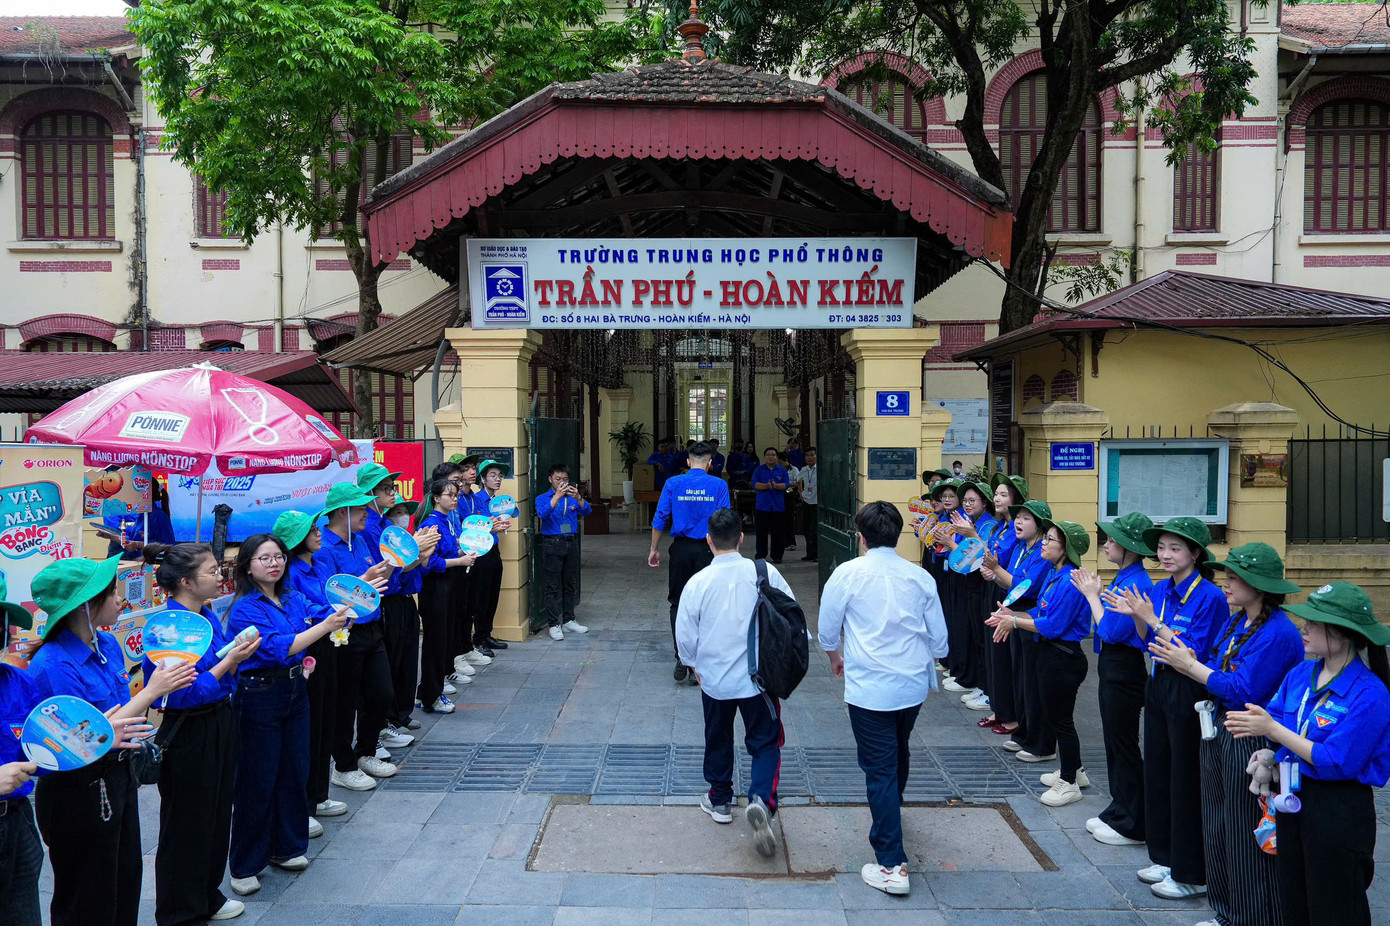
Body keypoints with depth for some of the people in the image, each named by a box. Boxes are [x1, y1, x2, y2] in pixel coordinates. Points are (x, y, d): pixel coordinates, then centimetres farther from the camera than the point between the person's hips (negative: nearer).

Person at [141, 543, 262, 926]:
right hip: (188, 735, -8)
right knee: (187, 824, 8)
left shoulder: (209, 616, 4)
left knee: (217, 815, 20)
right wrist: (228, 661, -22)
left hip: (219, 726, 9)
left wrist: (237, 656, -7)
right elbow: (181, 694, -23)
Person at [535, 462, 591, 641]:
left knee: (571, 584, 10)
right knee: (553, 586, -3)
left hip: (571, 543, 4)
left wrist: (578, 497, -23)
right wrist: (557, 496, -27)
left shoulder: (572, 498, 11)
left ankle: (569, 620, 21)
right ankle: (554, 624, 2)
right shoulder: (543, 498, 1)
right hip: (552, 544, -4)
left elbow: (587, 510, -5)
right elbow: (543, 514, -19)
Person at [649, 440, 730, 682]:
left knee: (678, 604, 10)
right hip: (707, 550, 0)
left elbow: (660, 520, -1)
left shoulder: (673, 484, -1)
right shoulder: (719, 485, -3)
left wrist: (654, 550, 8)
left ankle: (681, 659, 4)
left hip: (681, 549, 0)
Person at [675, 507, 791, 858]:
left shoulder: (697, 583, -13)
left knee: (718, 741, 21)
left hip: (714, 679, 1)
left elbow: (685, 637, -4)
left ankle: (719, 800, 36)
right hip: (758, 677, -1)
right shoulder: (765, 573, -13)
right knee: (765, 743, 9)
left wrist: (694, 665, 16)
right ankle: (761, 800, -13)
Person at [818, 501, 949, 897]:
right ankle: (891, 811, 53)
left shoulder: (848, 574, -9)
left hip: (870, 687, -5)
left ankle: (892, 866, 3)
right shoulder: (920, 577, 1)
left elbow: (827, 631, 0)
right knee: (899, 753, 27)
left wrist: (836, 658, 21)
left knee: (879, 768, 2)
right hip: (914, 685, 5)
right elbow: (939, 640, 6)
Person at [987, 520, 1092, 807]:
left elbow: (1053, 626, -24)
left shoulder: (1070, 582, -24)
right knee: (1054, 716, 21)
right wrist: (1013, 615, -1)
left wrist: (1015, 622, -16)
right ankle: (1073, 770, 37)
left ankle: (1070, 783, 19)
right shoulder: (1053, 574, 6)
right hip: (1050, 652, 10)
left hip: (1063, 658, -10)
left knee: (1060, 718, 3)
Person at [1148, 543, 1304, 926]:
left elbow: (1242, 692, -24)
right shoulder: (1236, 621, 8)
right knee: (1216, 828, 18)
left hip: (1250, 742, -9)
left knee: (1246, 837, 3)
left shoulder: (1278, 633, -20)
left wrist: (1190, 666, -19)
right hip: (1218, 732, 9)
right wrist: (1187, 661, -9)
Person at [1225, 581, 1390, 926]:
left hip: (1340, 812, -7)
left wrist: (1273, 729, -24)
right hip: (1292, 799, 7)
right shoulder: (1300, 674, 1)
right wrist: (1254, 724, -19)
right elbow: (1276, 720, 3)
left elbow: (1335, 763, -24)